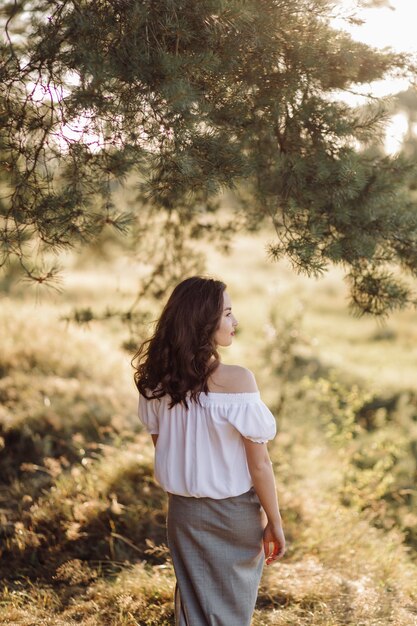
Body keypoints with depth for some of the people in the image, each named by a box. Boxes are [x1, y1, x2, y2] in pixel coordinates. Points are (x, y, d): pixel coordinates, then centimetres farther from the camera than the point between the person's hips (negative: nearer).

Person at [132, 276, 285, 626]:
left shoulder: (158, 379, -7)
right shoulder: (237, 380, -23)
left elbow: (164, 451, 3)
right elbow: (259, 462, -18)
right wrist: (275, 521, -7)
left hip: (183, 510, 4)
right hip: (234, 511, -4)